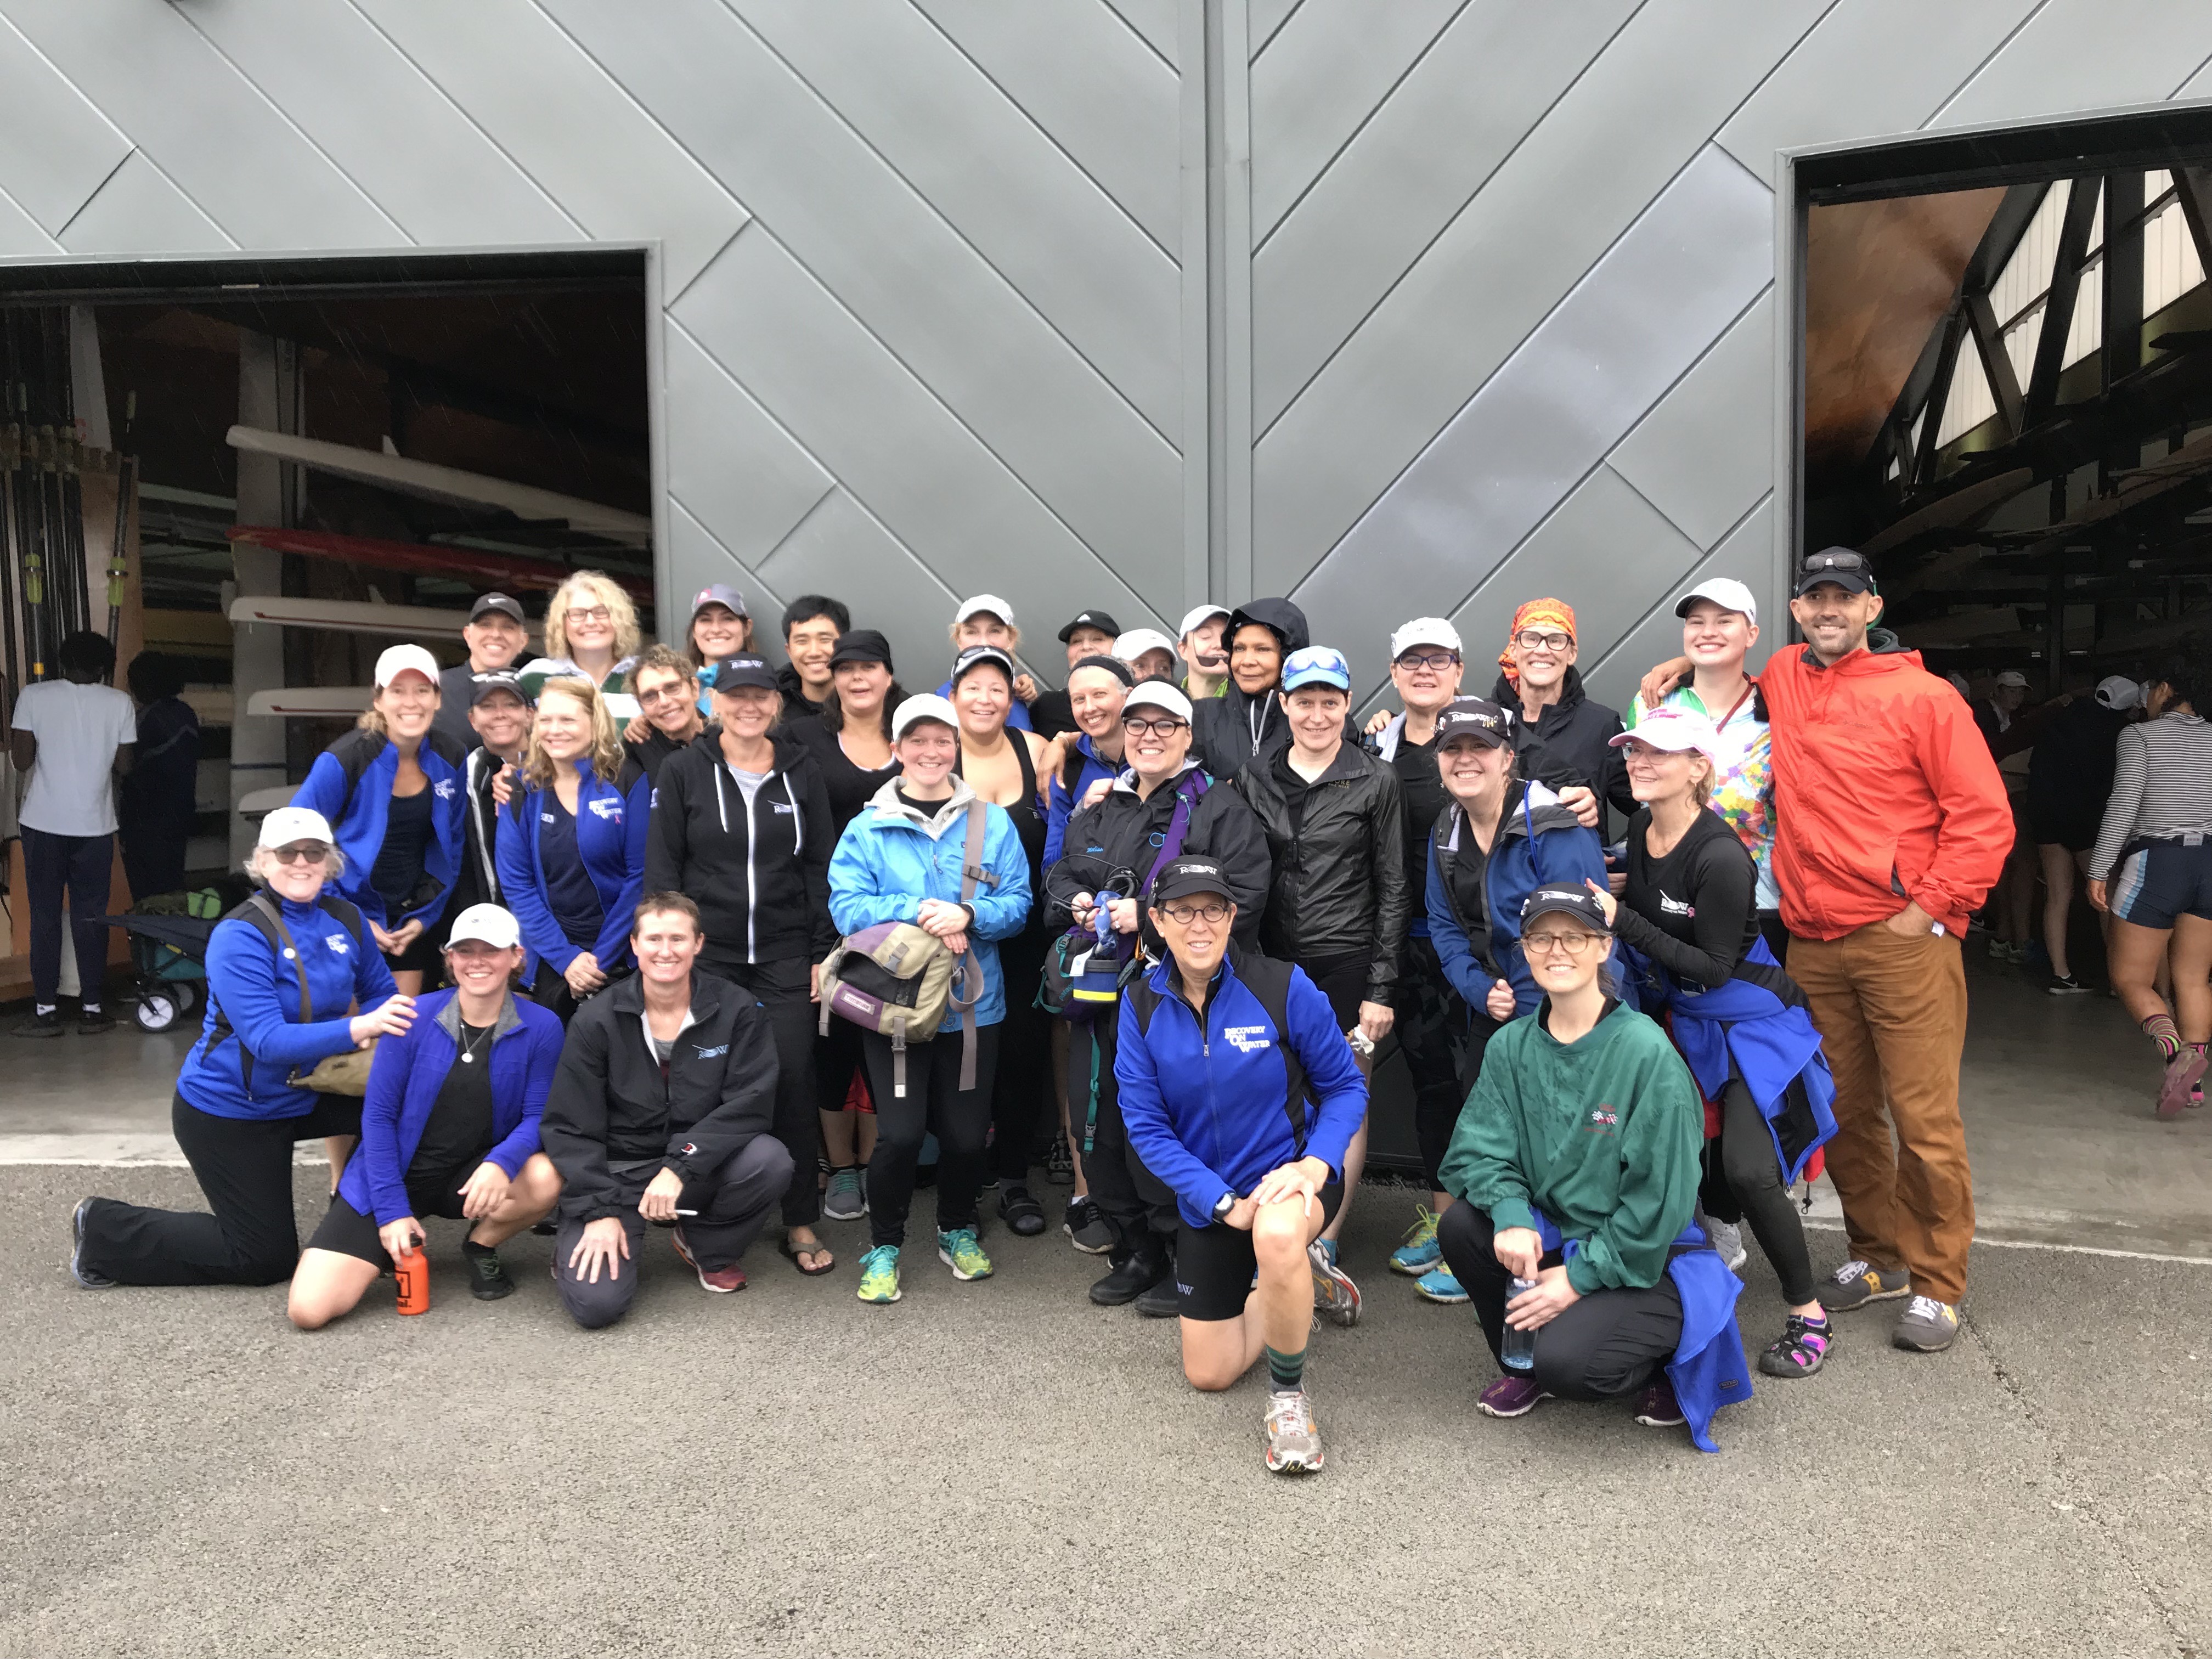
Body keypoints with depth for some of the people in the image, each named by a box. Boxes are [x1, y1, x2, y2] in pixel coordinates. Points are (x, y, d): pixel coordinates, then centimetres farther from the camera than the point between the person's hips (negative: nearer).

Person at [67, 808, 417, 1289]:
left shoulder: (344, 918, -5)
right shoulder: (239, 937, -24)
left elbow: (381, 993, 4)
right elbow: (268, 1041, -32)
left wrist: (380, 1022, -20)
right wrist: (359, 1028, -43)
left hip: (298, 1096, 6)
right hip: (227, 1109, -6)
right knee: (267, 1261, 1)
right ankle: (106, 1232, 17)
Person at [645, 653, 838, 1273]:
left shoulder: (802, 773, 6)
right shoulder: (685, 770, 2)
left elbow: (821, 868, 7)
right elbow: (662, 867, 2)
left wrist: (824, 953, 2)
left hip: (785, 957, 1)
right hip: (707, 954, -1)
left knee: (793, 1080, 0)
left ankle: (801, 1224, 12)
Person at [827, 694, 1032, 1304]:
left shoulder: (992, 823, 3)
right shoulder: (869, 827, 0)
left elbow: (1018, 903, 0)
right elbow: (846, 906, -8)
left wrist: (968, 916, -20)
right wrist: (919, 913, -20)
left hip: (972, 1005, 2)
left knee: (966, 1132, 8)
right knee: (899, 1133, -5)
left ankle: (957, 1231, 35)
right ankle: (884, 1247, 19)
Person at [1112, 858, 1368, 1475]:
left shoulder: (1283, 987, -17)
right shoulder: (1141, 1004, -9)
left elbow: (1346, 1086, -7)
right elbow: (1146, 1126, -8)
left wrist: (1317, 1163, -25)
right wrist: (1224, 1202, -18)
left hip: (1290, 1174, -4)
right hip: (1207, 1199, 4)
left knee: (1276, 1236, -41)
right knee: (1209, 1374, 11)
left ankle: (1288, 1394, -13)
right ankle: (1301, 1281, 38)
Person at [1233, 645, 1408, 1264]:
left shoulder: (1375, 782, -1)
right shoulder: (1253, 778, 7)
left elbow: (1393, 890, -1)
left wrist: (1381, 989, -5)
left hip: (1347, 963, -2)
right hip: (1273, 964, 2)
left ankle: (1325, 1244, 11)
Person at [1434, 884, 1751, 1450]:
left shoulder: (1648, 1053, -17)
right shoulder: (1511, 1047, 0)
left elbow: (1659, 1200, -17)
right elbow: (1477, 1149, -4)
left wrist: (1579, 1276, -18)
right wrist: (1511, 1216, -25)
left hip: (1647, 1260, -5)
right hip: (1551, 1235, 5)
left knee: (1567, 1361, -29)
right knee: (1462, 1224, -21)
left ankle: (1667, 1359, 8)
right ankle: (1523, 1365, 7)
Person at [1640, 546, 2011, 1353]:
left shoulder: (1920, 696, -3)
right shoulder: (1781, 678, 11)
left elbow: (1984, 815, -5)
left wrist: (1931, 905, -9)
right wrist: (1682, 667, 16)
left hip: (1904, 939, -4)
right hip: (1812, 943, 5)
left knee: (1924, 1118, -2)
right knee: (1843, 1112, 12)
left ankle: (1937, 1285, 13)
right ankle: (1881, 1255, 29)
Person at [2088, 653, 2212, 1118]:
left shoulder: (2139, 736, -5)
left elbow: (2123, 806, -12)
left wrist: (2099, 870, -9)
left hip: (2156, 863, -5)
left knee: (2131, 978, 3)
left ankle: (2175, 1049, -23)